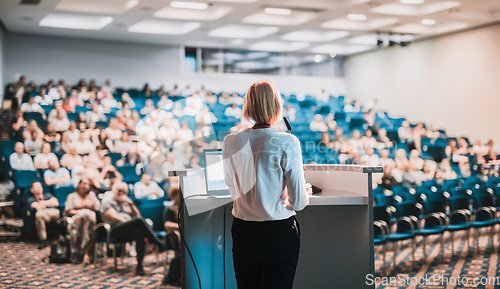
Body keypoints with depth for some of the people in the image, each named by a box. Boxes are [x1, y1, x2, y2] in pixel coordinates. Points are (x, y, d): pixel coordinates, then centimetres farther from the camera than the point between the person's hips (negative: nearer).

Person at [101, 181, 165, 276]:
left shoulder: (125, 202, 31)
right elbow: (114, 218, -4)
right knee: (139, 221, -32)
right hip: (116, 231, -5)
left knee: (139, 231, -34)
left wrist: (131, 203, 6)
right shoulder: (107, 201, 12)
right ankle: (159, 244, -28)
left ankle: (139, 265, -38)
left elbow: (137, 215, 21)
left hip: (128, 232, 5)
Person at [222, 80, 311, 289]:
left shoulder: (231, 142, -2)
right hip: (279, 233, -4)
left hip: (242, 232, 4)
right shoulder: (287, 142, -13)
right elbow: (298, 202, -10)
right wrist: (306, 193, 13)